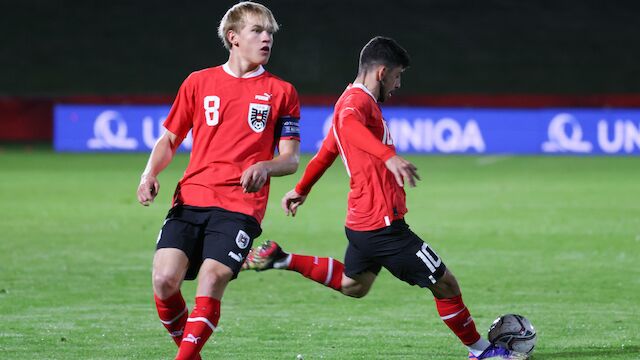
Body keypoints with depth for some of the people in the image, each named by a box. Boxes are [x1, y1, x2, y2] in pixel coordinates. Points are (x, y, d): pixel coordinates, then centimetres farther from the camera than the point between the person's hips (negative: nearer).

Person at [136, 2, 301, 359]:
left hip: (241, 206, -2)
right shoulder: (199, 82, 13)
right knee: (165, 279, -14)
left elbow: (291, 159, 6)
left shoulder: (281, 92, 8)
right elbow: (170, 139, 20)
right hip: (191, 199, 2)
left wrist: (265, 167, -17)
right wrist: (151, 173, 1)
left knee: (211, 284, -21)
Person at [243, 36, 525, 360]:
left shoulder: (355, 100, 16)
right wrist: (389, 156, -57)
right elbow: (348, 124, -42)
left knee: (352, 285, 30)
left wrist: (301, 190, 43)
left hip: (362, 221, 10)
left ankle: (281, 260, 25)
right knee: (445, 284, -2)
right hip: (383, 223, -10)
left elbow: (328, 150, 30)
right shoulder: (358, 100, -16)